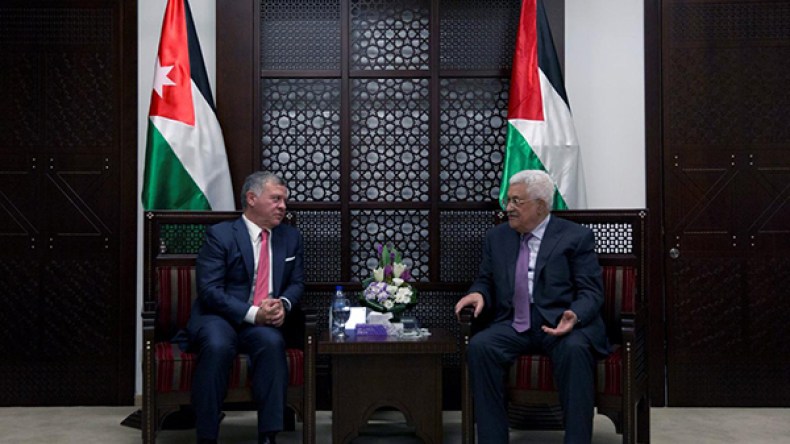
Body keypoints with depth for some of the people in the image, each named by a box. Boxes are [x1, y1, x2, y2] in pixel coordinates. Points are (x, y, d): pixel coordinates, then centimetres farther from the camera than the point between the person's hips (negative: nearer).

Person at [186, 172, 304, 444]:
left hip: (264, 323, 3)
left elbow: (296, 283, 16)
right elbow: (209, 290, -12)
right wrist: (253, 314, -23)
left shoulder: (291, 238, 12)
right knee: (217, 346, -36)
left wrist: (283, 304, -9)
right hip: (218, 318, -3)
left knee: (272, 341, -32)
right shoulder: (219, 235, -5)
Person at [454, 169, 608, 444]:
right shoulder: (496, 237, 16)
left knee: (575, 350, -36)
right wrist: (478, 294, -5)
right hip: (514, 325, 3)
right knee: (479, 346, -27)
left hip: (562, 323, -3)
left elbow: (591, 292, -2)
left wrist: (574, 317, -24)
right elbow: (486, 281, 20)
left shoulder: (576, 237, 3)